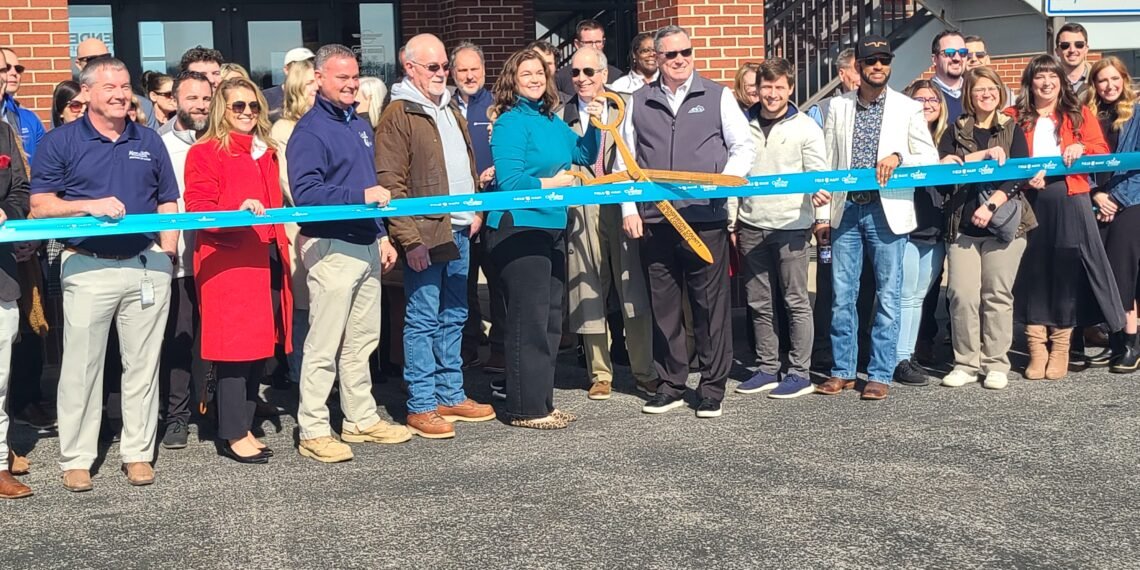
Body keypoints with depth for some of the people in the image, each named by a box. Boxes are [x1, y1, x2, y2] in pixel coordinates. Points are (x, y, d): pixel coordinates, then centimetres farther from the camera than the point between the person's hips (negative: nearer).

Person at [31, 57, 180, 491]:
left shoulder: (149, 142, 13)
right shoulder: (61, 142, 2)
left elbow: (168, 203, 15)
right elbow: (40, 204, -2)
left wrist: (168, 249, 2)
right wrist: (90, 205, -17)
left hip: (147, 265, 3)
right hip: (88, 267, -3)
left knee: (143, 364, 6)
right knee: (82, 365, 1)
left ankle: (138, 452, 16)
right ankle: (76, 458, 11)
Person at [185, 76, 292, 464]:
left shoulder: (265, 153, 20)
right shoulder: (205, 152, -2)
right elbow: (197, 208, -10)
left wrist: (282, 242, 17)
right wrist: (238, 212, -26)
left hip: (265, 258, 7)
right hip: (227, 261, -7)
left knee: (258, 344, 8)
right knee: (235, 346, -6)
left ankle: (243, 426, 17)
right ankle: (234, 435, 1)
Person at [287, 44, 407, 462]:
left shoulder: (360, 125, 16)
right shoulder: (309, 131, -10)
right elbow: (305, 193, -20)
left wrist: (382, 235, 19)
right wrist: (361, 196, -25)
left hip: (366, 245, 8)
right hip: (330, 247, -8)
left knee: (362, 339, 14)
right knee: (324, 344, -5)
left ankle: (361, 419, 24)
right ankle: (313, 431, 2)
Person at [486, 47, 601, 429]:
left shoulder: (552, 121, 12)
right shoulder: (510, 123, -10)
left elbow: (585, 155, 23)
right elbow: (508, 179, -17)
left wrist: (594, 125, 8)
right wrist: (550, 183, -11)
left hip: (552, 229, 9)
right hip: (518, 230, -9)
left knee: (551, 321, 13)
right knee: (528, 322, -6)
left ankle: (542, 401, 23)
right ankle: (527, 408, 2)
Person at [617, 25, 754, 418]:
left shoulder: (717, 97, 7)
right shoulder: (639, 102, 12)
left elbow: (744, 147, 6)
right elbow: (626, 160, 13)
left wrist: (724, 180, -11)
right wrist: (629, 209, 4)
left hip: (706, 219, -2)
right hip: (654, 220, 2)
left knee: (711, 305, 0)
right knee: (663, 306, 7)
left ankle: (712, 389, 9)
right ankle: (670, 385, 18)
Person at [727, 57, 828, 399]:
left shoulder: (805, 127, 1)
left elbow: (819, 171, -5)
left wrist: (820, 190, -28)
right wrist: (730, 223, 11)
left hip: (790, 225, -4)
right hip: (751, 226, 4)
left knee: (796, 301, 0)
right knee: (759, 303, 9)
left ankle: (799, 374, 7)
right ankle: (767, 369, 19)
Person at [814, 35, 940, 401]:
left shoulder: (908, 109, 3)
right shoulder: (838, 107, 8)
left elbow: (931, 159, 2)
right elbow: (828, 163, 8)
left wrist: (898, 157, -17)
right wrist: (822, 214, 3)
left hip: (887, 211, -2)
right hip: (846, 210, 2)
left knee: (887, 296, 2)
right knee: (842, 295, 5)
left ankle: (880, 374, 10)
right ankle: (843, 370, 16)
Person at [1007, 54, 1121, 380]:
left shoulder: (1080, 115, 12)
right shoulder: (1014, 117, 9)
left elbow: (1102, 151, 6)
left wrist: (1081, 148, -14)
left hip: (1069, 203, 0)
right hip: (1029, 202, 0)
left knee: (1066, 272, 0)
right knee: (1033, 272, 0)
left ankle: (1060, 350, 9)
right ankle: (1037, 351, 5)